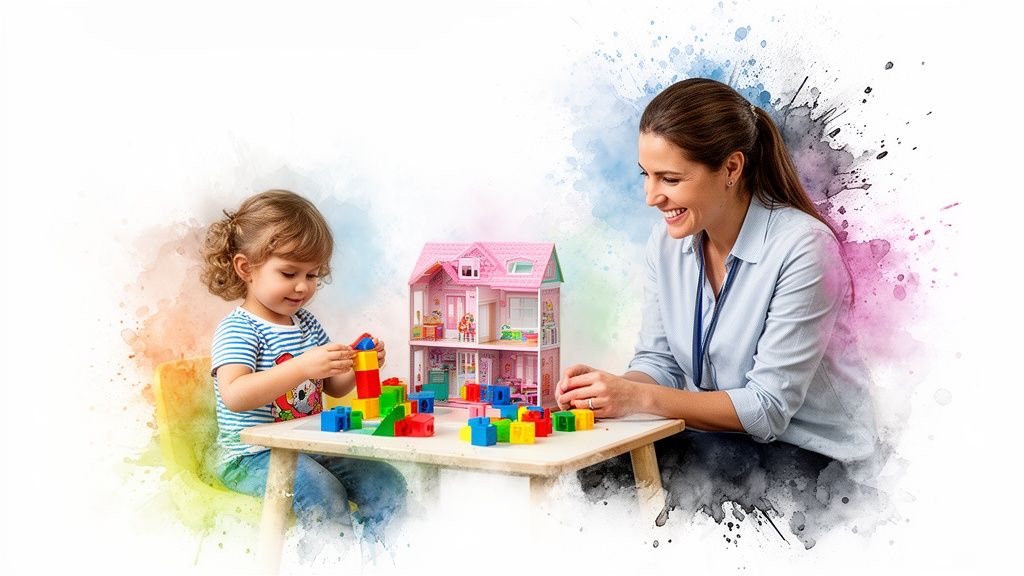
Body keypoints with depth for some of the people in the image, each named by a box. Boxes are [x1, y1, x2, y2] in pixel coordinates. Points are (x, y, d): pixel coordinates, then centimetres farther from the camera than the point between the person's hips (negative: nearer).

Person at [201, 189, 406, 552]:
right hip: (254, 457, -7)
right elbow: (234, 395, -30)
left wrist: (357, 365, -6)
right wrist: (302, 367, -39)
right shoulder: (238, 329, -12)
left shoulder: (306, 322, 12)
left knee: (388, 483, -6)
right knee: (320, 489, -32)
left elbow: (334, 387, 18)